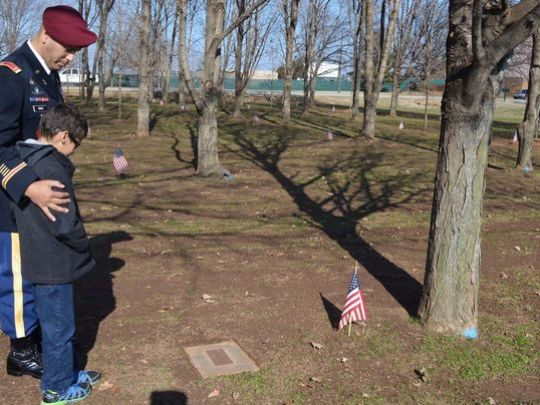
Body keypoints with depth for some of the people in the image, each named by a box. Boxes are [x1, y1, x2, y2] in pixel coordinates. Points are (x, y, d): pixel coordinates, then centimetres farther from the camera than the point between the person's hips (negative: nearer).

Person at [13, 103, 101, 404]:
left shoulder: (21, 161, 4)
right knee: (59, 328, 9)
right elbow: (66, 225, -26)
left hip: (36, 258, 9)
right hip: (54, 265, -9)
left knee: (57, 324, 23)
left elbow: (17, 212, 14)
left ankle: (69, 373, 40)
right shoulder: (52, 169, -25)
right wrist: (84, 245, -7)